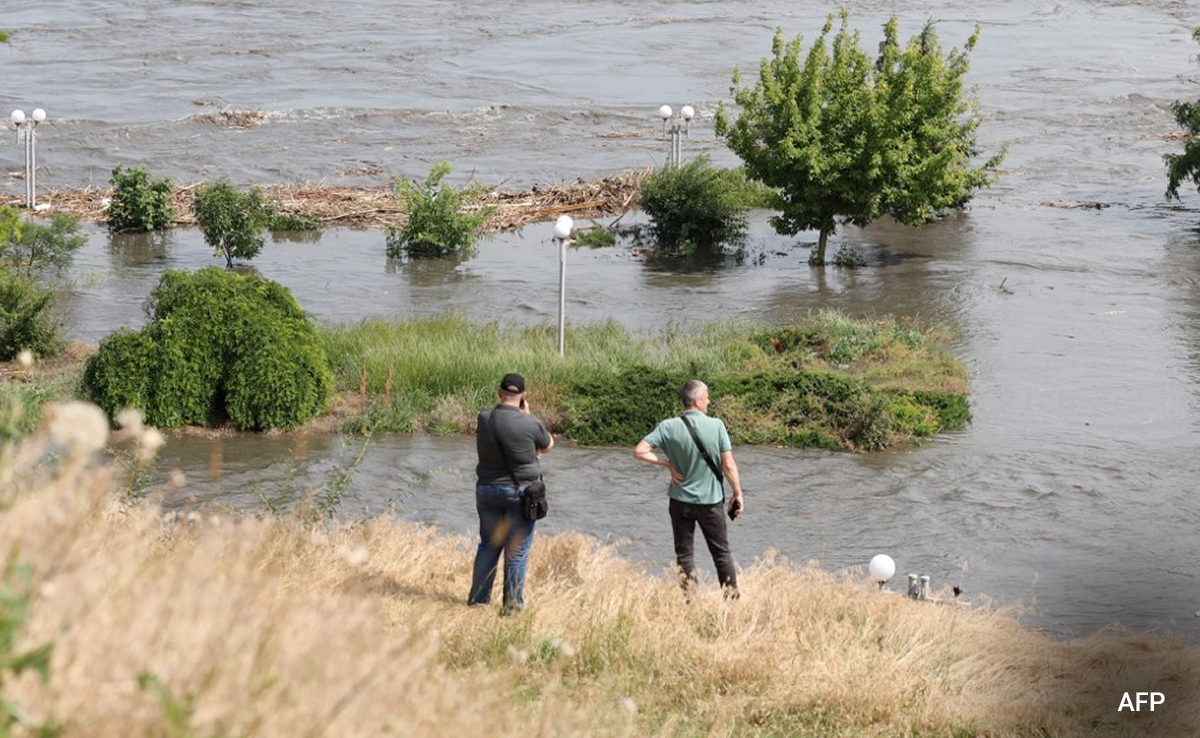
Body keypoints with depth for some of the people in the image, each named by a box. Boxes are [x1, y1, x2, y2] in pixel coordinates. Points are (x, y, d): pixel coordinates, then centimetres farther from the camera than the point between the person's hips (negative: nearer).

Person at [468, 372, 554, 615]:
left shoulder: (483, 419, -3)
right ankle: (512, 607, 7)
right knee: (517, 551, 4)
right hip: (520, 493, -4)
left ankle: (478, 599, 23)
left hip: (487, 490, 4)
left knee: (489, 545, 18)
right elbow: (548, 445, 4)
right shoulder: (529, 423, -15)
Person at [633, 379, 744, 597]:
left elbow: (639, 452, -15)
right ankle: (732, 596, 16)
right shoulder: (716, 426, -13)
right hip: (711, 500, -1)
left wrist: (667, 464, -5)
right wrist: (738, 494, 0)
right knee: (722, 553, 14)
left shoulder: (669, 427, -10)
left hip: (681, 501, 1)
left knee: (684, 554, 12)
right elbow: (728, 465, -11)